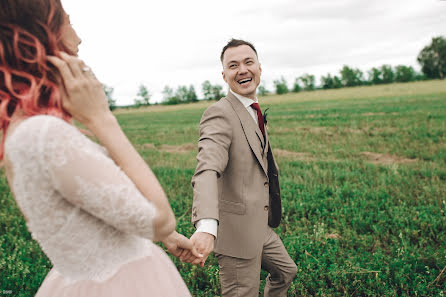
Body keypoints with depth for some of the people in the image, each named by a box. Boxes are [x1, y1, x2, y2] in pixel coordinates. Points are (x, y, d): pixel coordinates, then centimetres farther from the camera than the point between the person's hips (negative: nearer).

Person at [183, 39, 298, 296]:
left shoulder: (254, 112, 11)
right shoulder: (219, 113, -20)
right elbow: (207, 170, -36)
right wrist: (206, 227, -50)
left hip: (260, 224, 9)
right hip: (236, 228, -9)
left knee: (286, 272, 26)